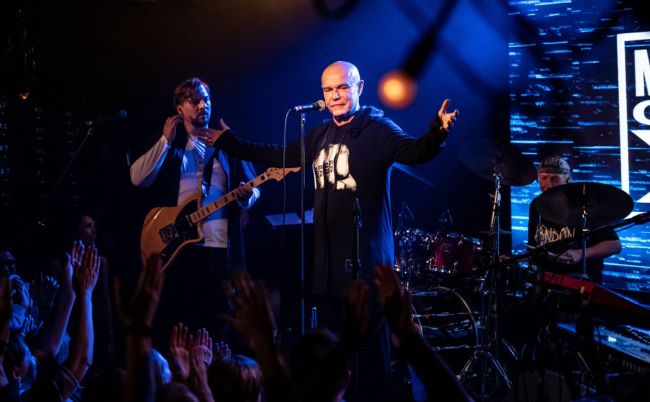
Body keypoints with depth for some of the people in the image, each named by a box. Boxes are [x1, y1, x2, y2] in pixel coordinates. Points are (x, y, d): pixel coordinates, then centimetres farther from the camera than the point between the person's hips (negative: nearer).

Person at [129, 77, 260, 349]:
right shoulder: (168, 145, 10)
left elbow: (253, 188, 13)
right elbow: (138, 178, -6)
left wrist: (247, 197, -11)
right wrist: (166, 140, -10)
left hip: (221, 247, 1)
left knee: (217, 324, 2)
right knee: (171, 322, 1)